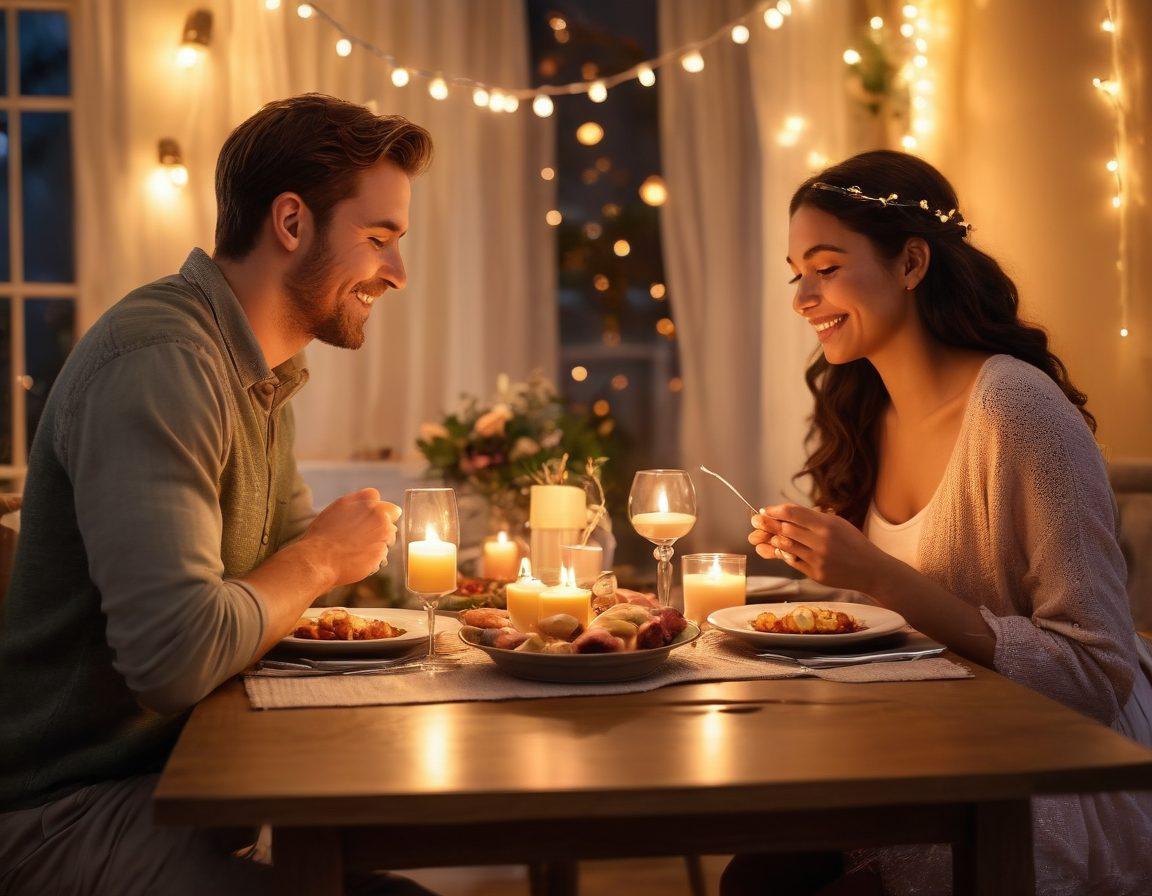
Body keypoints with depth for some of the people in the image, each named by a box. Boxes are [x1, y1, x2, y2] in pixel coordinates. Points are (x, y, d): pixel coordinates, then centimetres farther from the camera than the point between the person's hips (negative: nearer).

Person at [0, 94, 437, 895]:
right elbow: (175, 656, -30)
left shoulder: (265, 377, 11)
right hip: (68, 807, -9)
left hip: (179, 770, 9)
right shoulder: (159, 359, -21)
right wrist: (321, 560, -14)